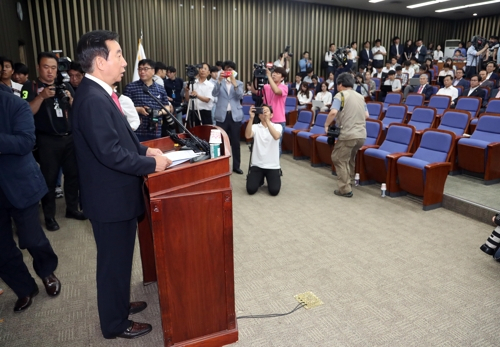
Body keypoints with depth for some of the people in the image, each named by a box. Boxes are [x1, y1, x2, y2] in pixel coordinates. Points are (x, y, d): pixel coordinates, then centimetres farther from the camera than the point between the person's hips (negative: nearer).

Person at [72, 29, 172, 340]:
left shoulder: (100, 93, 8)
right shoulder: (93, 99, -24)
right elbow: (110, 153, -29)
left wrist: (145, 149, 5)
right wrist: (151, 164, -19)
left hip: (118, 194, 10)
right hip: (111, 198, -10)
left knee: (120, 258, 24)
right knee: (113, 261, 9)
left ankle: (119, 304, 45)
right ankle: (115, 324, 29)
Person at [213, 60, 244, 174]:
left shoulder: (239, 83, 9)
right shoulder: (220, 82, 9)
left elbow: (240, 96, -9)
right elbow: (214, 94, -9)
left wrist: (233, 81, -18)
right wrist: (219, 80, -20)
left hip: (235, 115, 0)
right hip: (222, 115, 0)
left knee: (235, 142, 5)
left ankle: (236, 166, 14)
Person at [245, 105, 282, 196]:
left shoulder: (277, 126, 0)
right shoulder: (255, 127, 1)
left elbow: (276, 136, -23)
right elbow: (248, 136, -21)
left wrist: (267, 120, -30)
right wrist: (251, 118, -30)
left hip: (273, 166, 0)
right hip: (257, 165, 1)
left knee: (274, 191, -14)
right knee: (251, 190, -13)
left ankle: (270, 178, 21)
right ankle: (260, 179, 21)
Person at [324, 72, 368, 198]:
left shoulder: (340, 95, -5)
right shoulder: (360, 96, 16)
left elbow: (333, 112, -20)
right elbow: (366, 115, 20)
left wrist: (326, 124, -7)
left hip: (348, 134, -7)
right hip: (361, 134, 7)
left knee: (339, 159, 4)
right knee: (350, 157, 27)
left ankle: (345, 189, 2)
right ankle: (348, 179, 41)